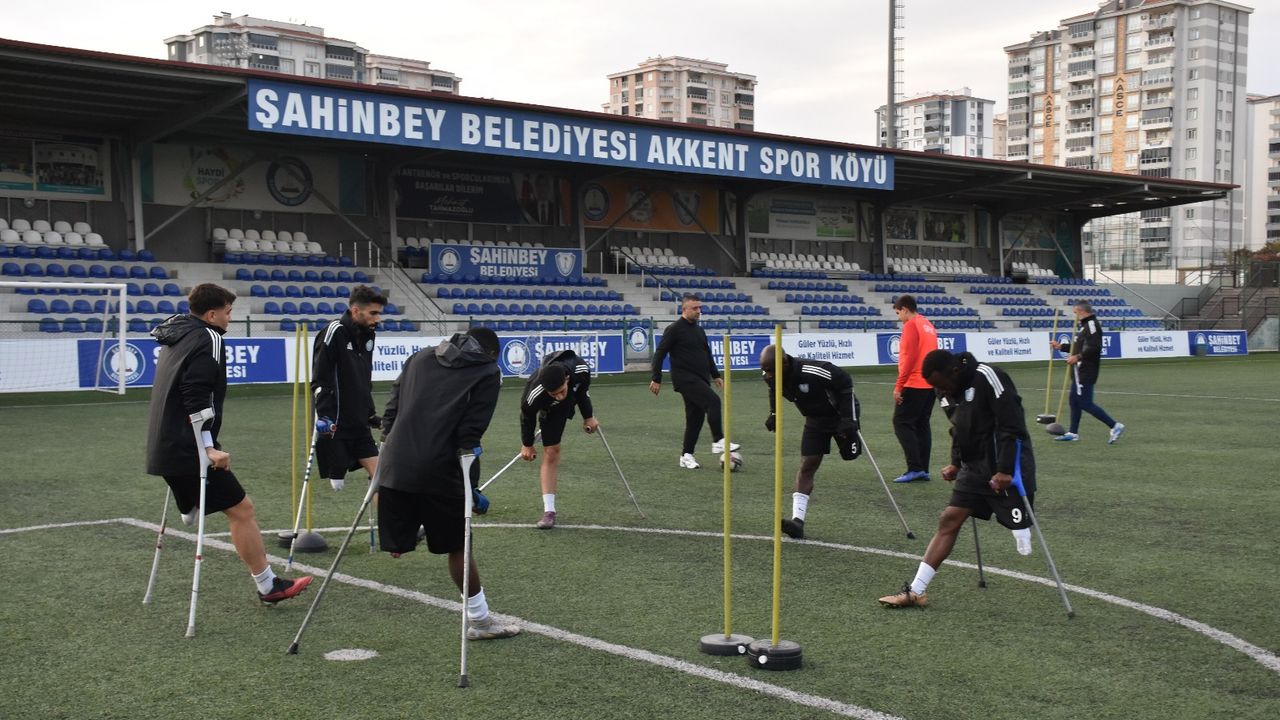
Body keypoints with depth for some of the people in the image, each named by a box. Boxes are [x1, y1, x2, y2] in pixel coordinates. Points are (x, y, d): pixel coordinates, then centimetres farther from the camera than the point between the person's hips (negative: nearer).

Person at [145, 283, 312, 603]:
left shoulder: (177, 338, 18)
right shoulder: (208, 339, -11)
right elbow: (197, 397, -22)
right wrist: (209, 447, -23)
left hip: (166, 447, 10)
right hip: (189, 449, -10)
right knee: (241, 509, -5)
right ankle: (268, 586, -1)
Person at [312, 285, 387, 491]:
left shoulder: (367, 334, 10)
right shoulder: (334, 333, -13)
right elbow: (318, 380, -16)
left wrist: (371, 413, 21)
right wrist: (323, 416, -23)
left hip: (360, 423, 7)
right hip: (335, 425, -7)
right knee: (337, 484, -2)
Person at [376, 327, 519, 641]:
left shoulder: (419, 358, 20)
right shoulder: (488, 372, 6)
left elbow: (390, 412, 16)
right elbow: (471, 430, -3)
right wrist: (470, 484, 0)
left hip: (394, 466, 3)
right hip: (439, 471, -3)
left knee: (398, 546, 13)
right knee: (459, 546, 11)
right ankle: (479, 620, 22)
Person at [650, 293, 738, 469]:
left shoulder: (699, 330, 16)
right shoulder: (674, 329, -8)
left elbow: (707, 354, 26)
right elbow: (660, 354, -8)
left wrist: (715, 375, 22)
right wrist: (656, 379, -11)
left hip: (700, 380, 8)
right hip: (685, 379, -8)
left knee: (696, 417, 6)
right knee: (713, 402, -22)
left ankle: (686, 455, 13)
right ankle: (718, 442, -17)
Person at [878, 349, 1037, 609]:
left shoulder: (987, 378, -18)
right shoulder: (951, 392, 8)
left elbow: (1011, 427, -21)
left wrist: (1005, 470, -24)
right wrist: (956, 463, 14)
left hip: (1006, 469, -7)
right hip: (975, 466, 8)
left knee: (1019, 527, -8)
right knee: (949, 521, 3)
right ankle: (915, 592, 4)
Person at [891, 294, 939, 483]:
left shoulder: (911, 325, -10)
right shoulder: (928, 325, 15)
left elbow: (909, 357, -17)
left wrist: (899, 386, -16)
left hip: (914, 384, -8)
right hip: (930, 383, 8)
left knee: (902, 423, -4)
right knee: (922, 425, 11)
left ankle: (915, 468, -10)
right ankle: (923, 470, 10)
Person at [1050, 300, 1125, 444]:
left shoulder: (1091, 324, -16)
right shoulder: (1085, 325, 16)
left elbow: (1094, 347, -26)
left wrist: (1077, 357, -24)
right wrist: (1060, 346, 28)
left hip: (1086, 372, -11)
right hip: (1080, 371, 11)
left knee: (1085, 403, -10)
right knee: (1075, 401, 15)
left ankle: (1115, 426, -7)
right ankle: (1073, 433, 23)